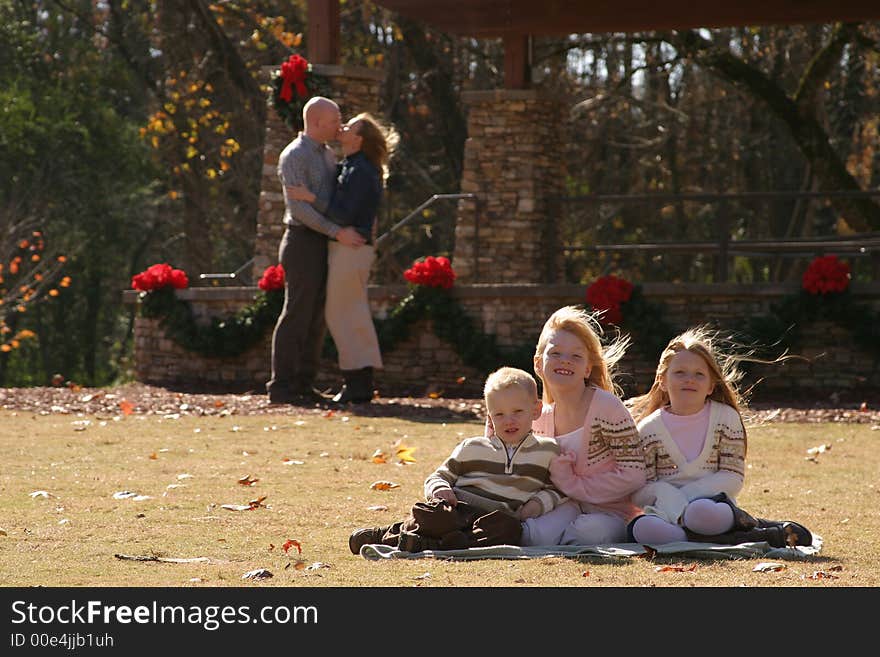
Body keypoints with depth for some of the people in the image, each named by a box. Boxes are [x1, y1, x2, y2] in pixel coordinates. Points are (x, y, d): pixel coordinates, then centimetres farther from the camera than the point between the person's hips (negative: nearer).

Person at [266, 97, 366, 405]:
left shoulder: (328, 155, 17)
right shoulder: (294, 156, -11)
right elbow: (298, 206, -19)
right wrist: (337, 232, -23)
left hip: (325, 243, 8)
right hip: (303, 242, -8)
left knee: (317, 316, 7)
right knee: (297, 313, -9)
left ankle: (303, 384, 11)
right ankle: (280, 385, -6)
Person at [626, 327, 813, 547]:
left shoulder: (726, 417, 6)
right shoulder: (649, 428, 7)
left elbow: (732, 479, -1)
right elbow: (639, 491, 2)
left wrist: (687, 495, -14)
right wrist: (666, 495, -20)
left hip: (712, 504, -2)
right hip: (666, 511, 2)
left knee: (701, 513, -41)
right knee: (642, 529, -36)